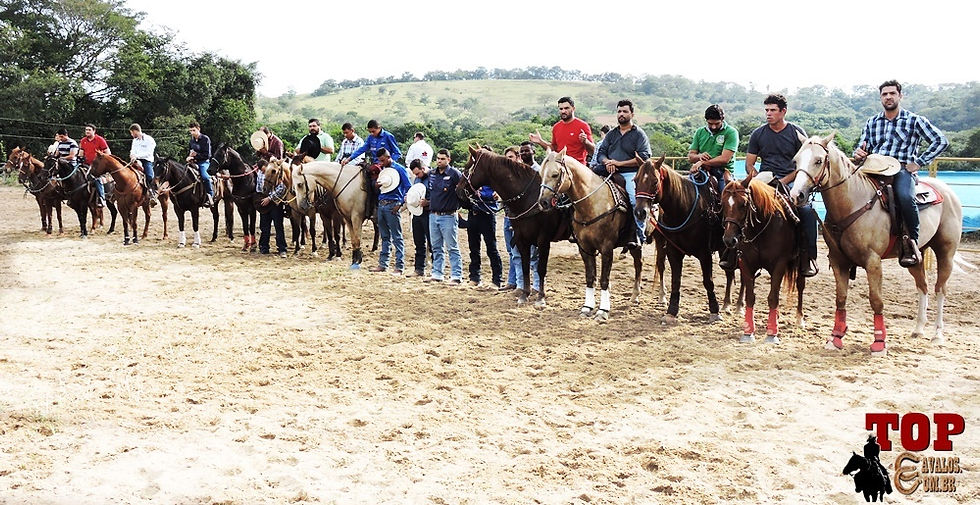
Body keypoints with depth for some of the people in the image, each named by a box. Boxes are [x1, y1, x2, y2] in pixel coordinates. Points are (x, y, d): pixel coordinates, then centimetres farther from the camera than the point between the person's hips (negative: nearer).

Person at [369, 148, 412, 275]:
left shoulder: (399, 169, -3)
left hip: (392, 205, -7)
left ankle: (399, 267, -3)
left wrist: (400, 204, -15)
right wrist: (376, 184, -2)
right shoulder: (382, 169, 17)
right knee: (385, 237, 13)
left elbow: (408, 188, -7)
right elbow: (376, 182, 24)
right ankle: (382, 264, 18)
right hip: (381, 204, 7)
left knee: (397, 238, -4)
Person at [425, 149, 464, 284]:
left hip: (448, 216, -7)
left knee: (452, 248, -3)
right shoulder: (432, 175, 11)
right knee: (436, 248, 13)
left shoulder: (455, 174, -10)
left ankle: (456, 276, 0)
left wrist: (456, 204, -14)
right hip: (433, 215, 7)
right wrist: (427, 201, 10)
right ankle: (437, 274, 20)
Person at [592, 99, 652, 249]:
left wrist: (619, 163, -12)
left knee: (637, 201, -29)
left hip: (630, 173, -6)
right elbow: (600, 154, 18)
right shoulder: (611, 134, 23)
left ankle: (639, 235, -23)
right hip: (610, 173, 6)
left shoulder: (639, 134, 6)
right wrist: (607, 162, -8)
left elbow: (643, 158, -6)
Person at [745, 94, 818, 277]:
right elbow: (749, 164, 12)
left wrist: (784, 181, -12)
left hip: (792, 181, -2)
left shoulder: (797, 133, 4)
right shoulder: (758, 134, 11)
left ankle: (810, 257, -17)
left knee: (807, 209, -30)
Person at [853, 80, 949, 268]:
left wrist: (919, 162, -4)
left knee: (905, 196, -36)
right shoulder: (872, 122, 18)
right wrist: (859, 154, -6)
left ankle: (912, 242, -18)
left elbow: (941, 141, 4)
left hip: (902, 169, -4)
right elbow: (862, 150, 20)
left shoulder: (914, 121, 7)